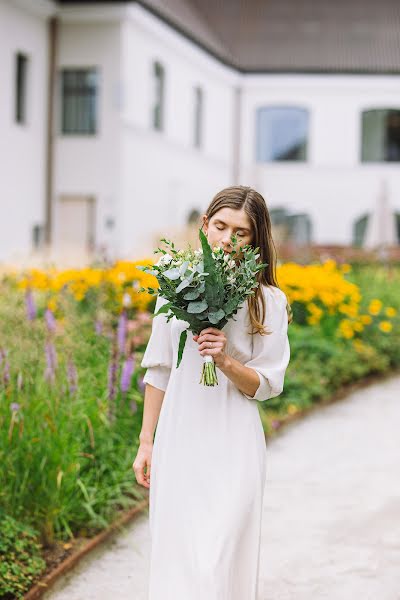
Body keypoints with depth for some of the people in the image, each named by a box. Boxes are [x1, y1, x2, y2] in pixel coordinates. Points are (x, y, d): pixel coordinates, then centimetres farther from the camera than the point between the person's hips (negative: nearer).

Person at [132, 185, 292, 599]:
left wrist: (224, 360, -19)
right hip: (179, 440, 2)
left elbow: (266, 386, -1)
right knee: (175, 554, 6)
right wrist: (146, 442, 9)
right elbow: (158, 371, 10)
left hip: (232, 445, -2)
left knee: (220, 560, -3)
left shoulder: (268, 302, -2)